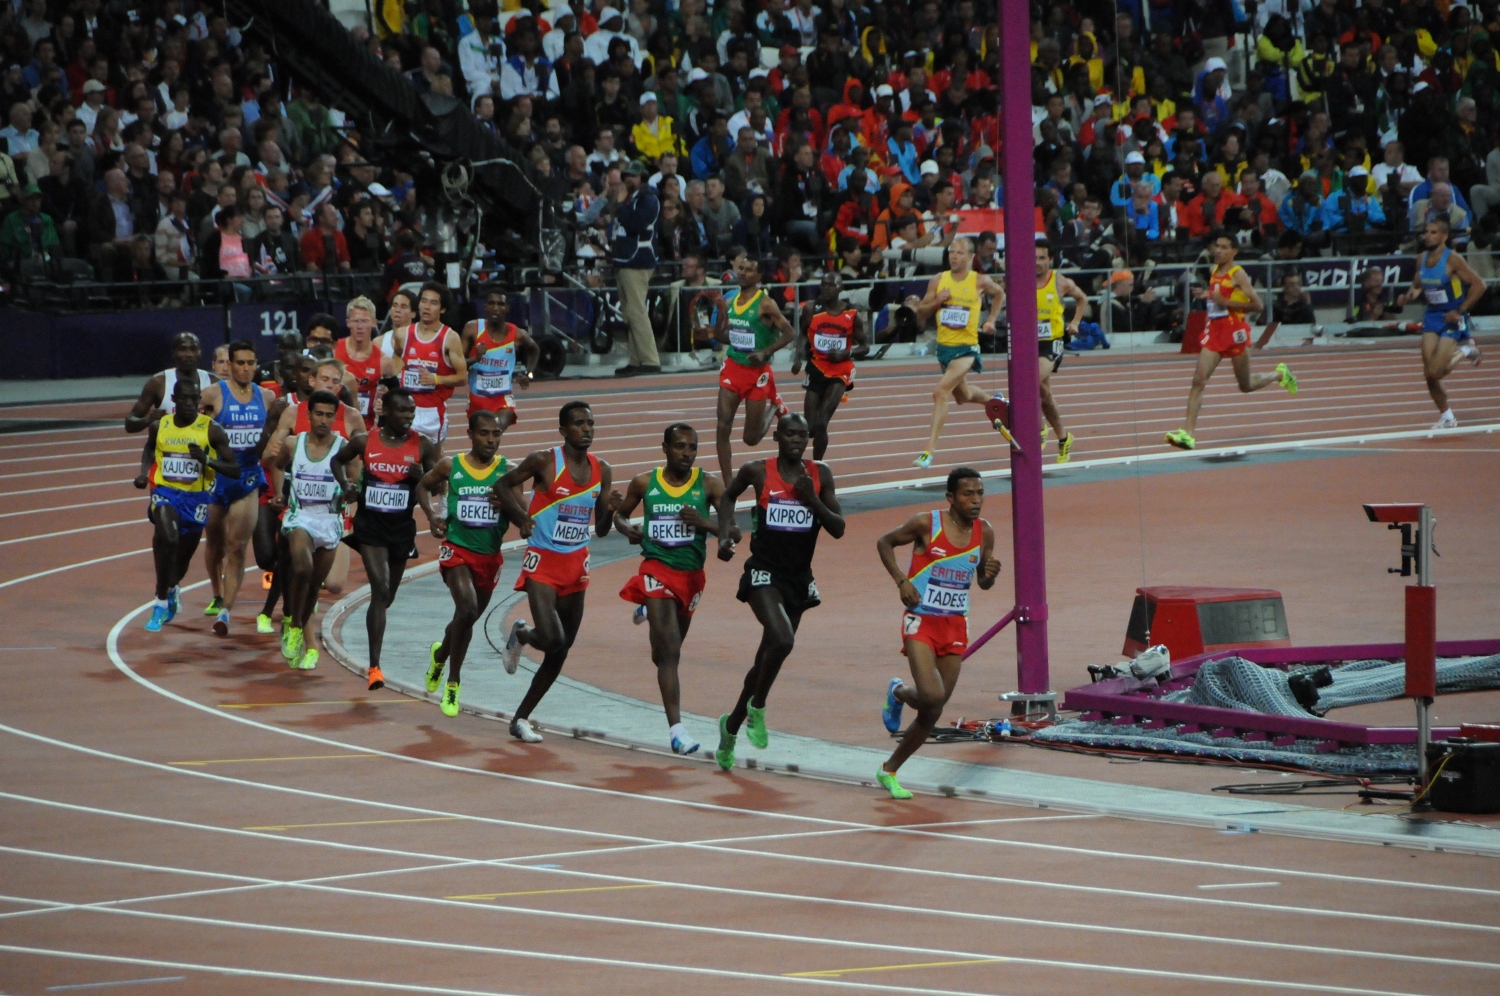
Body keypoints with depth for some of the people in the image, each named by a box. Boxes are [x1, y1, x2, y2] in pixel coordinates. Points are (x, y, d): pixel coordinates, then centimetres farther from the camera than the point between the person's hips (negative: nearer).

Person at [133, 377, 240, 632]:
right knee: (167, 537, -30)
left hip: (196, 497, 0)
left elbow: (234, 468, -8)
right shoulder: (159, 426, -1)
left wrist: (207, 461, -25)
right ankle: (163, 600, -18)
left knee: (184, 556, 16)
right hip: (165, 492, 0)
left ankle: (172, 588, 52)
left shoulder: (212, 430, -10)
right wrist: (144, 472, 4)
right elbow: (149, 449, 22)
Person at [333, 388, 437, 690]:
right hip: (370, 524, -2)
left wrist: (420, 476, -19)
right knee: (380, 589, -18)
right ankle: (374, 666, -19)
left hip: (403, 528, 3)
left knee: (387, 596, 16)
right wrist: (345, 485, -3)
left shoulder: (423, 447, -4)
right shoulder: (365, 442, -4)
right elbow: (338, 460, 14)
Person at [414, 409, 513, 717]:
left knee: (468, 618, 17)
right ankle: (453, 683, -12)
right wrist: (431, 515, -1)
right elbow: (423, 486, 15)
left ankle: (441, 653, 52)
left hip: (490, 555, 3)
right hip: (458, 549, -3)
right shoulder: (450, 466, -3)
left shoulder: (508, 471, -2)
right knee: (467, 608, -25)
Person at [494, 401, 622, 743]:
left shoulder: (601, 471, 5)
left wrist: (610, 510, -11)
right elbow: (503, 485, 4)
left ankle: (521, 719, 21)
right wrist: (520, 516, -11)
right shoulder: (544, 461, -10)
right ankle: (520, 635, 14)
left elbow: (601, 530, 10)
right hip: (543, 562, -5)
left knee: (559, 653, 8)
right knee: (553, 640, -21)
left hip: (577, 566, 5)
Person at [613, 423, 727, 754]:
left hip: (692, 574, 3)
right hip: (657, 569, -3)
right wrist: (627, 529, -8)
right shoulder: (644, 483, -2)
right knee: (670, 652, -15)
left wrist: (705, 523, -25)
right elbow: (620, 514, 15)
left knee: (665, 654, 22)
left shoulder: (709, 485, -4)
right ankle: (676, 728, -18)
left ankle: (649, 612, 58)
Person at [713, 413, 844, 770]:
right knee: (782, 640, -29)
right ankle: (757, 707, -6)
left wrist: (811, 499, -14)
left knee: (767, 658, 13)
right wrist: (725, 534, 0)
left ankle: (732, 724, 32)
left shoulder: (820, 475, 2)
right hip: (764, 572, -4)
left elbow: (838, 529, 0)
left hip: (800, 577, 4)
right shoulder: (758, 472, -4)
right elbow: (728, 496, 16)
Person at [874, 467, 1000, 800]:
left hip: (956, 626, 5)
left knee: (933, 712, 7)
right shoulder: (926, 524, -12)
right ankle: (898, 693, 11)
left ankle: (889, 771, 25)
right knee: (932, 696, -24)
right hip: (921, 622, -5)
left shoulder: (984, 533, 1)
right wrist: (901, 580, -11)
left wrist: (991, 573, -11)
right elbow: (884, 542, 2)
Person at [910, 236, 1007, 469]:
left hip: (966, 347, -5)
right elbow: (920, 314, 3)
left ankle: (930, 449, -24)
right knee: (963, 396, 25)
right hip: (944, 345, 5)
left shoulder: (980, 282, -7)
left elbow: (999, 294, 15)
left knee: (941, 392, -23)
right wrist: (936, 302, -15)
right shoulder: (938, 281, -2)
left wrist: (991, 320, 8)